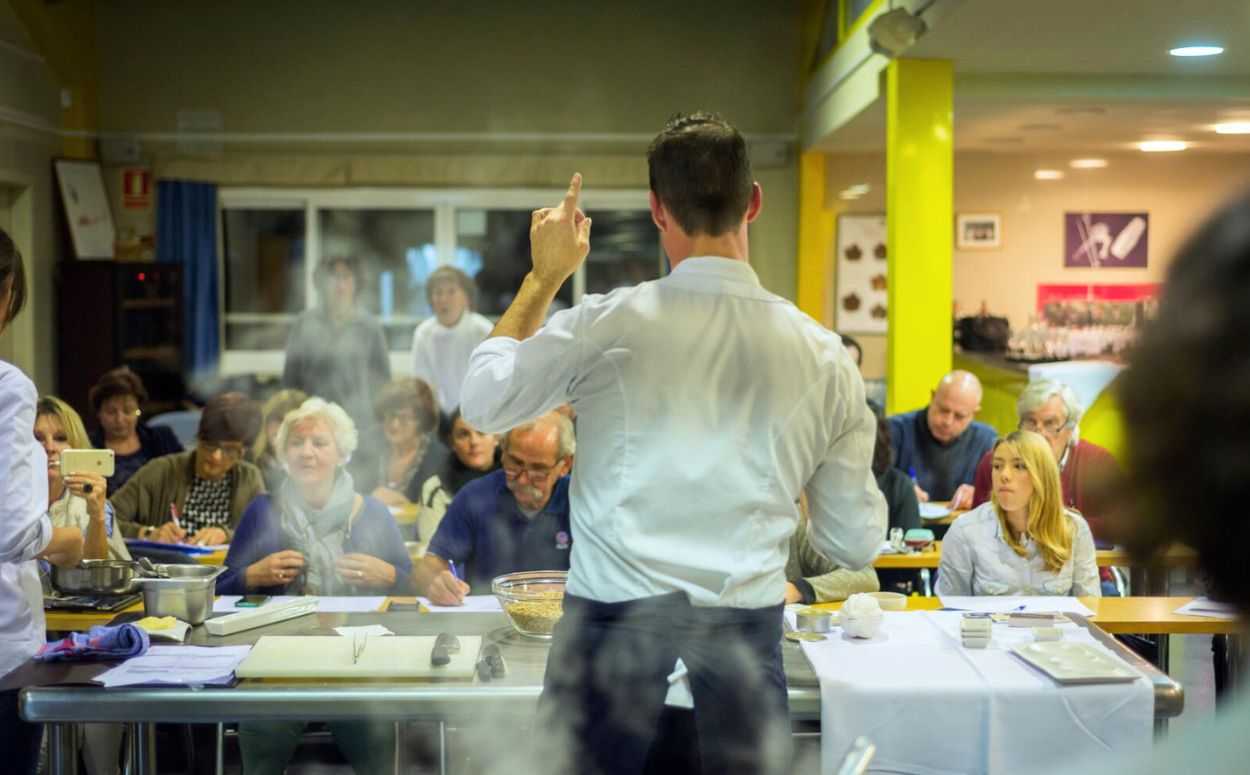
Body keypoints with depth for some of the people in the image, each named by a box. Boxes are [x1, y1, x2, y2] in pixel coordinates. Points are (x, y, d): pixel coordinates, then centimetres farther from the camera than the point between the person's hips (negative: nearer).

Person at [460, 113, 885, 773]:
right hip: (746, 656, 2)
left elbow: (482, 403, 9)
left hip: (611, 646, -2)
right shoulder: (824, 356, 0)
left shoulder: (607, 325, -9)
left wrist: (544, 276, 17)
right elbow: (857, 545, 7)